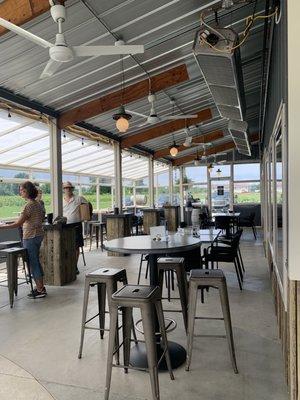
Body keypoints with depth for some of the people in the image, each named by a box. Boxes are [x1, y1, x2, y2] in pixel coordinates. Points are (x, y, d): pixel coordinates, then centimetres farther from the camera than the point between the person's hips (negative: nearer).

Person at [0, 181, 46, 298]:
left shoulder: (28, 205, -19)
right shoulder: (37, 204, 8)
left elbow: (18, 224, -21)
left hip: (30, 237, -9)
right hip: (38, 235, 9)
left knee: (33, 263, 1)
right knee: (36, 262, 17)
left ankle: (40, 290, 8)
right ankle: (41, 287, 25)